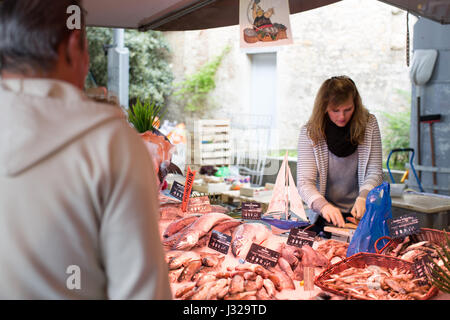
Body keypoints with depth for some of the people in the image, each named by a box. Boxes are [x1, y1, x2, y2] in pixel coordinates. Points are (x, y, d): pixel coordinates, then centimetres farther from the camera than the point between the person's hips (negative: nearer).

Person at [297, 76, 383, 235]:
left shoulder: (369, 124, -1)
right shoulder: (309, 132, -7)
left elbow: (375, 172, -1)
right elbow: (304, 182, -11)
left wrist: (363, 198, -22)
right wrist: (323, 205, -32)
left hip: (360, 214, 1)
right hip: (326, 216, -1)